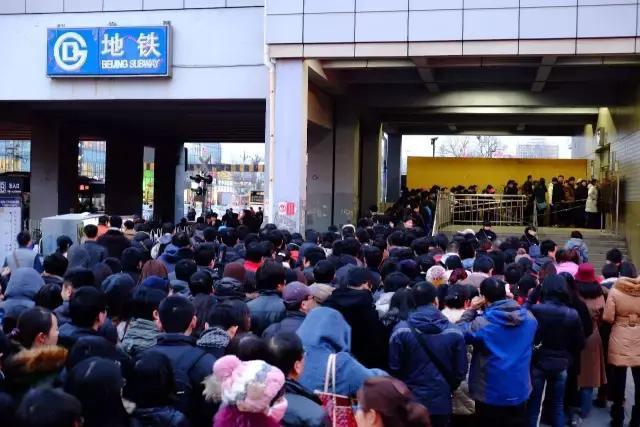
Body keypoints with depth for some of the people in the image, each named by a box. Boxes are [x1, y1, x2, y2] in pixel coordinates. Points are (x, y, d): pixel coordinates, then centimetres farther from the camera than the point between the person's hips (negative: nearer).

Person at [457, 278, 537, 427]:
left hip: (490, 395, -4)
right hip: (520, 392, 4)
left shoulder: (482, 323, -21)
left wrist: (471, 310, -5)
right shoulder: (529, 318, -6)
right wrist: (510, 302, 11)